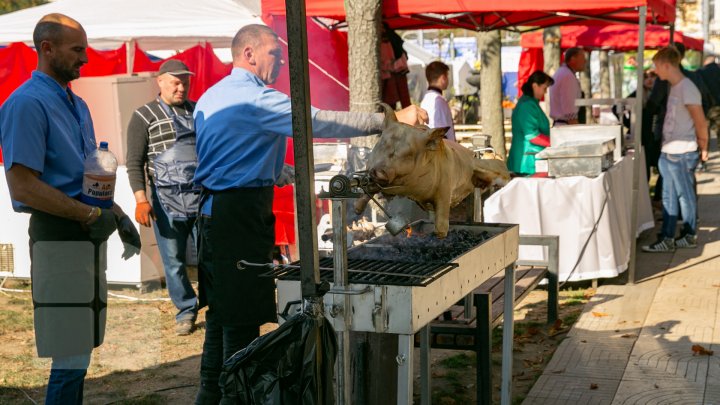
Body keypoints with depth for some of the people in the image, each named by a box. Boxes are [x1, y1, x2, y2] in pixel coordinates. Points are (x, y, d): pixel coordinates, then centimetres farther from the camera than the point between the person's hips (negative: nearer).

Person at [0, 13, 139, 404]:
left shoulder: (77, 104, 15)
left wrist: (118, 215, 11)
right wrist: (92, 215, -17)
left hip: (89, 235, 9)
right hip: (59, 236, -9)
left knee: (81, 348, 16)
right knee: (70, 355, -6)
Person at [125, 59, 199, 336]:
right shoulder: (145, 116, 5)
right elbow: (135, 163, -1)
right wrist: (140, 198, -13)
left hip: (203, 197, 2)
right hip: (167, 200, -2)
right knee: (173, 261, 3)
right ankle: (186, 310, 17)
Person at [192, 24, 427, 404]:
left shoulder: (210, 97, 16)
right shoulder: (256, 99, -15)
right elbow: (323, 122, -19)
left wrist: (285, 175, 26)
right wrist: (393, 119, -15)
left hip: (211, 211, 10)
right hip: (241, 215, -10)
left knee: (221, 310, 16)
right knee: (243, 315, -3)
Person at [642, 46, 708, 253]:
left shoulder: (687, 88, -15)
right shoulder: (674, 87, 12)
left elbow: (700, 122, -13)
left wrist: (702, 148, -4)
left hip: (682, 153, -9)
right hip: (668, 152, 9)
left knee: (685, 195, 4)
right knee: (669, 197, 11)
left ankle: (690, 236, 17)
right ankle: (667, 239, 17)